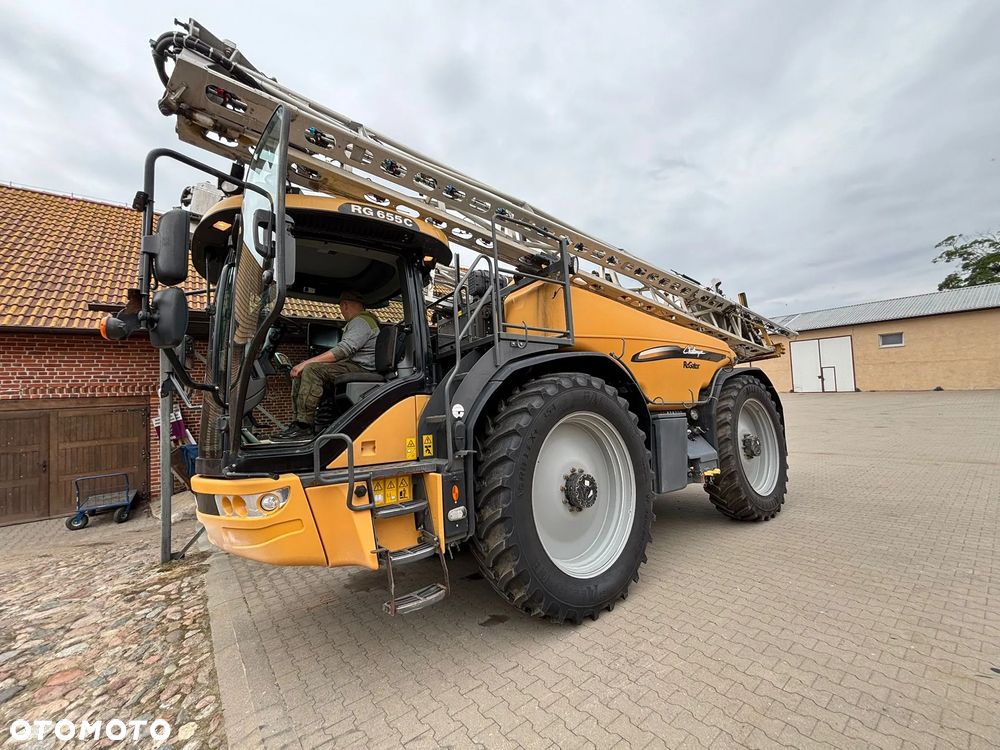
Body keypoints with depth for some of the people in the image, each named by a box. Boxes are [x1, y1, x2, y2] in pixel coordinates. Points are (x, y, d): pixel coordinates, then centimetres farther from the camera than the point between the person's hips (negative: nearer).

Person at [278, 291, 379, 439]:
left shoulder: (362, 322, -9)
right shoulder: (357, 322, 25)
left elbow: (343, 350, -22)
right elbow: (345, 351, 23)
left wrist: (307, 362, -20)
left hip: (361, 368, -10)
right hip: (351, 366, 10)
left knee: (312, 369, -26)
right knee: (300, 371, 4)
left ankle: (304, 425, -22)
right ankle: (300, 420, -1)